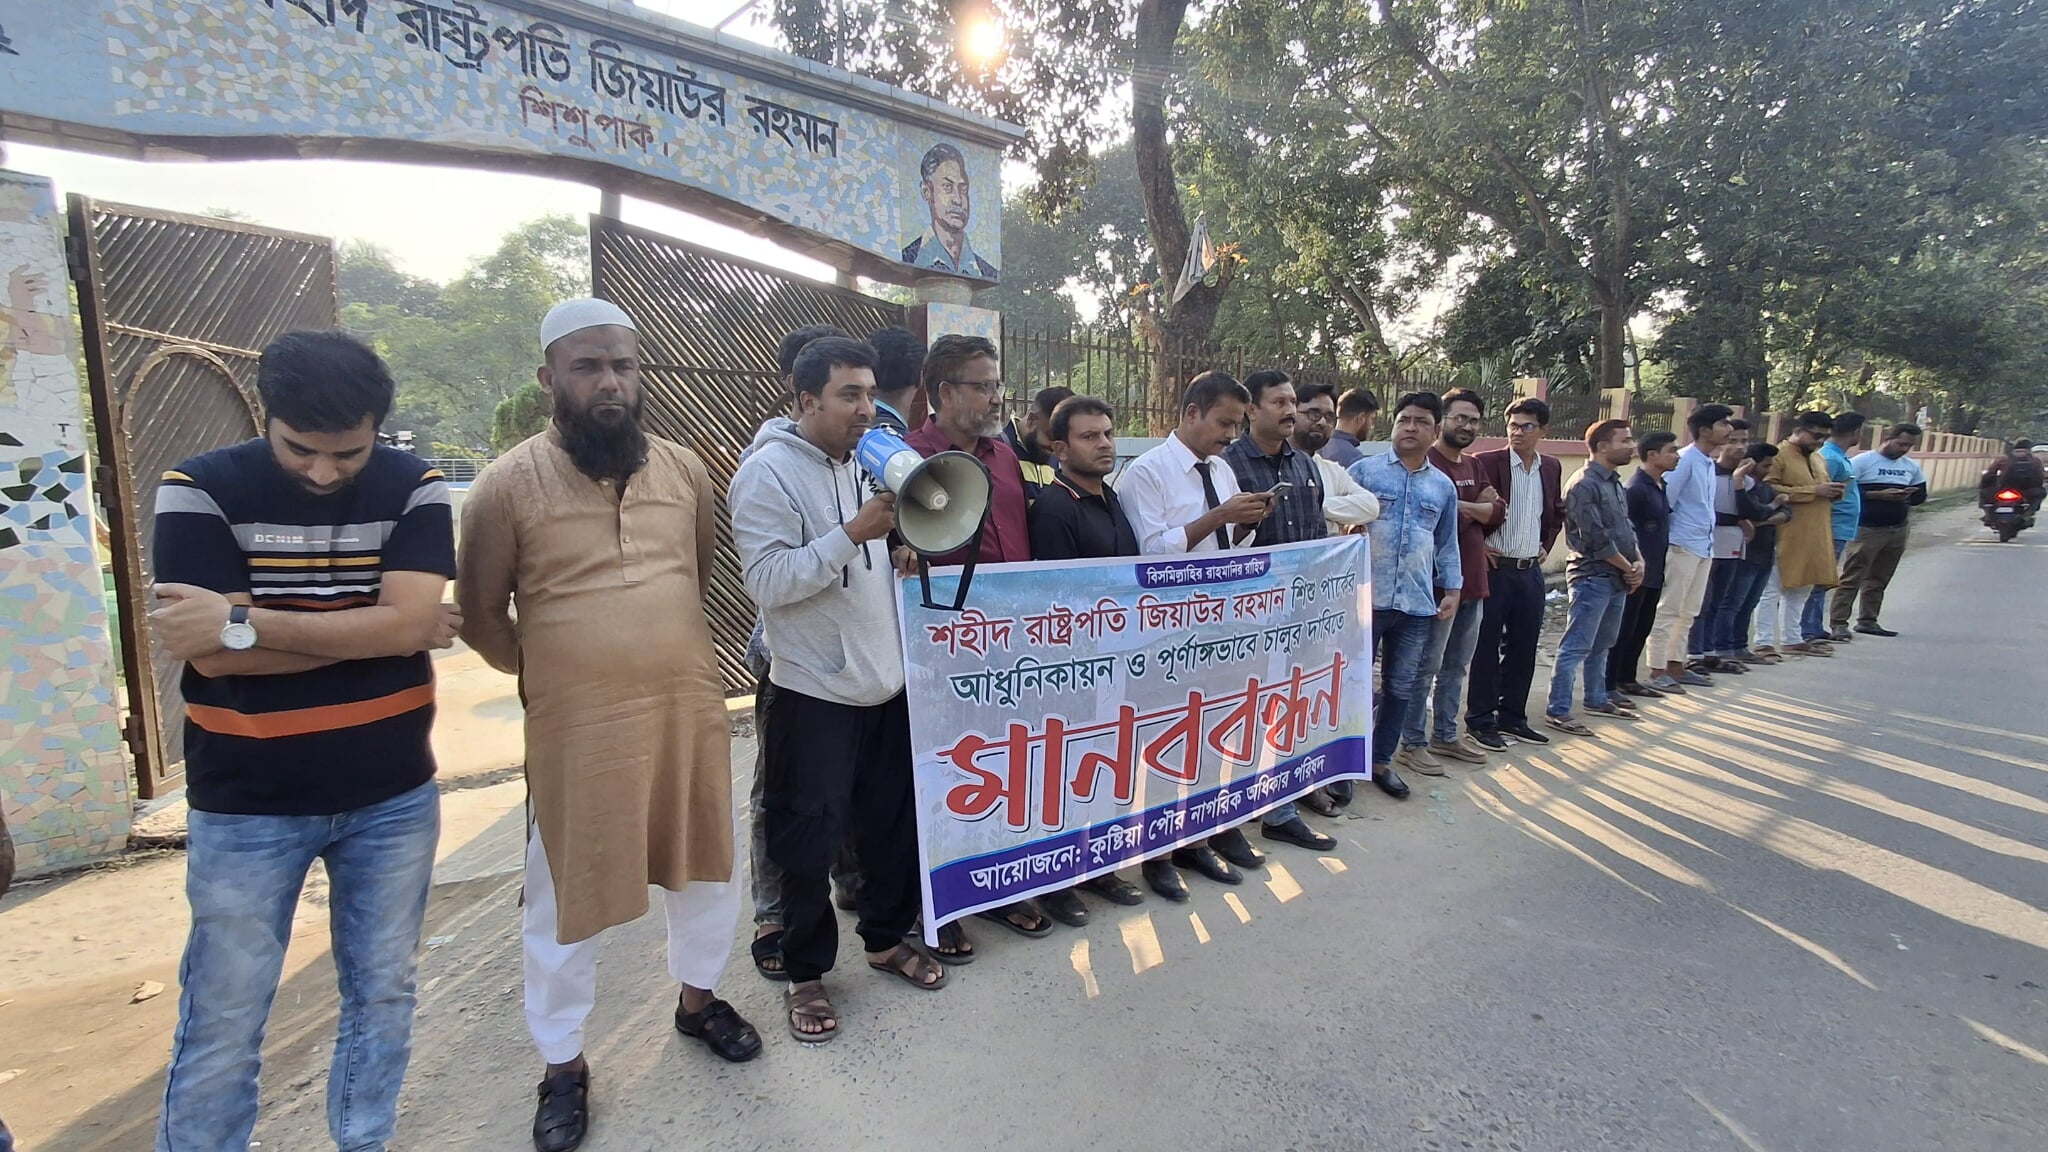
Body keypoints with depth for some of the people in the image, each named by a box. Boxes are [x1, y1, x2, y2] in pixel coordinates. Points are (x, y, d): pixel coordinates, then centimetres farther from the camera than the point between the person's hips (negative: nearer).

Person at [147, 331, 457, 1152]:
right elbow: (214, 655, -18)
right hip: (244, 806, -1)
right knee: (222, 1022, 10)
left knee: (383, 995, 17)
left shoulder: (413, 489, -7)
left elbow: (406, 623, -19)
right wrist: (369, 633, -17)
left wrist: (244, 622, -22)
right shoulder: (200, 491, -10)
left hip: (393, 798, 2)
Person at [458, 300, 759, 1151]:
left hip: (690, 709, 4)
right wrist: (550, 673, 4)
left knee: (705, 865, 18)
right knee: (565, 896, 12)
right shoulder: (507, 484, -9)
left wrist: (661, 649, 10)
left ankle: (697, 997, 45)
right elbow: (482, 615, -2)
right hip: (576, 727, -3)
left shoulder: (685, 469, 2)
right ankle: (563, 1065, 35)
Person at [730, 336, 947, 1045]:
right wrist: (854, 533, -25)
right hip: (815, 692, -7)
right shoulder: (768, 473, -12)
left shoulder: (867, 462, 11)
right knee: (809, 838, 5)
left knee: (895, 821, 16)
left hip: (887, 682, 7)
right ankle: (806, 973, 25)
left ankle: (887, 938, 37)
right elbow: (768, 582, -21)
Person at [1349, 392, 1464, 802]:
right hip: (1366, 599, -4)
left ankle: (1381, 760, 26)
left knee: (1400, 688, 11)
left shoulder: (1444, 486, 13)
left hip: (1418, 604, 4)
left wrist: (1452, 590, 10)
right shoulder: (1364, 471, 0)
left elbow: (1447, 545, 18)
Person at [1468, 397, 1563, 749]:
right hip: (1495, 568, -6)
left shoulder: (1551, 467, 10)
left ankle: (1512, 717, 22)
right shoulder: (1486, 463, -10)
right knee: (1487, 647, 1)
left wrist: (1546, 546, 15)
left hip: (1531, 571, 6)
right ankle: (1480, 720, 11)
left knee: (1523, 648, 10)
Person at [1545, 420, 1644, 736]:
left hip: (1618, 577, 9)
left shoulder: (1615, 483, 15)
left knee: (1601, 645, 19)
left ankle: (1596, 700, 31)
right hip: (1592, 576, -9)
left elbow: (1627, 526, 18)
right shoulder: (1584, 485, -14)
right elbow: (1596, 538, -18)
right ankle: (1557, 711, -2)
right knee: (1576, 647, -7)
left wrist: (1638, 561, 1)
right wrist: (1627, 567, -9)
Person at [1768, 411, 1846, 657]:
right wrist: (1814, 491, -19)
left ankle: (1794, 639, 22)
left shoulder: (1818, 458, 21)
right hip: (1786, 537, -9)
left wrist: (1832, 491, 8)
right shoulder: (1779, 455, -8)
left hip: (1814, 537, 9)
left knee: (1802, 590, 14)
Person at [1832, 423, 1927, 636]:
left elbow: (1920, 495, 20)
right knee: (1852, 578, -8)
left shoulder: (1912, 466, 14)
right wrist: (1878, 495, -18)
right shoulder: (1863, 461, -5)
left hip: (1897, 530, 6)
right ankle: (1838, 622, -8)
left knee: (1878, 580, 10)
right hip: (1867, 529, -6)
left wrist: (1907, 496, -3)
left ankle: (1868, 621, 18)